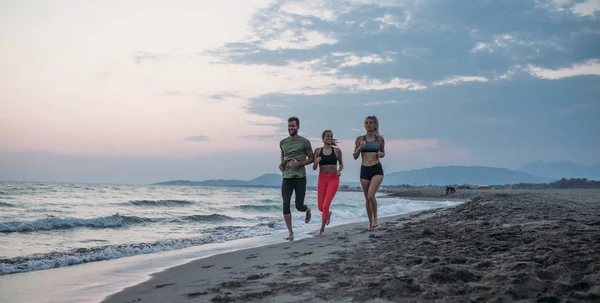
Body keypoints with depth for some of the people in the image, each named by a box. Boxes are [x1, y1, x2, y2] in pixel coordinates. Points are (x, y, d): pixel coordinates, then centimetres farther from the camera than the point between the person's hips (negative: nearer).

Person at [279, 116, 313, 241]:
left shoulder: (304, 142, -2)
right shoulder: (283, 142, 9)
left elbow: (311, 158, 2)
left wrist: (300, 163, -14)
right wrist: (281, 164, 5)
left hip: (300, 178, -3)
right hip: (286, 178, 3)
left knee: (299, 206, 2)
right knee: (286, 204, -10)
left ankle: (308, 210, 41)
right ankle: (290, 232, -1)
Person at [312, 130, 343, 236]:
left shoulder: (337, 150, 3)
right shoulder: (318, 151, 3)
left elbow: (341, 164, 16)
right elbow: (314, 168, 3)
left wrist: (339, 170, -5)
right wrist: (316, 162, -19)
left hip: (333, 179, -2)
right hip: (322, 179, 2)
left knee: (326, 204, -14)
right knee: (320, 207, 6)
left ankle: (322, 229, 0)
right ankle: (328, 214, 43)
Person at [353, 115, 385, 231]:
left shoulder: (380, 139, 5)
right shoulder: (360, 139, 4)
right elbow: (355, 156, 6)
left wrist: (381, 154, -4)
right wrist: (359, 148, -12)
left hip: (377, 169, -2)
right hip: (364, 170, 2)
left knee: (371, 195, -20)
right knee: (367, 198, 9)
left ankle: (375, 218, 2)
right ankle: (370, 222, 24)